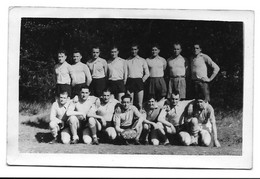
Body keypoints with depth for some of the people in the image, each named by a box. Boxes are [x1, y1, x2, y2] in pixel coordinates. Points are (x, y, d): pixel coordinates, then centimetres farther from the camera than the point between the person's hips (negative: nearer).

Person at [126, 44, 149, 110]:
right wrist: (126, 81, 0)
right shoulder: (127, 61, 11)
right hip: (130, 82, 0)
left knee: (140, 104, -4)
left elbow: (147, 74, 11)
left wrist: (142, 80, 1)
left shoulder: (142, 61, 11)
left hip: (139, 81, 0)